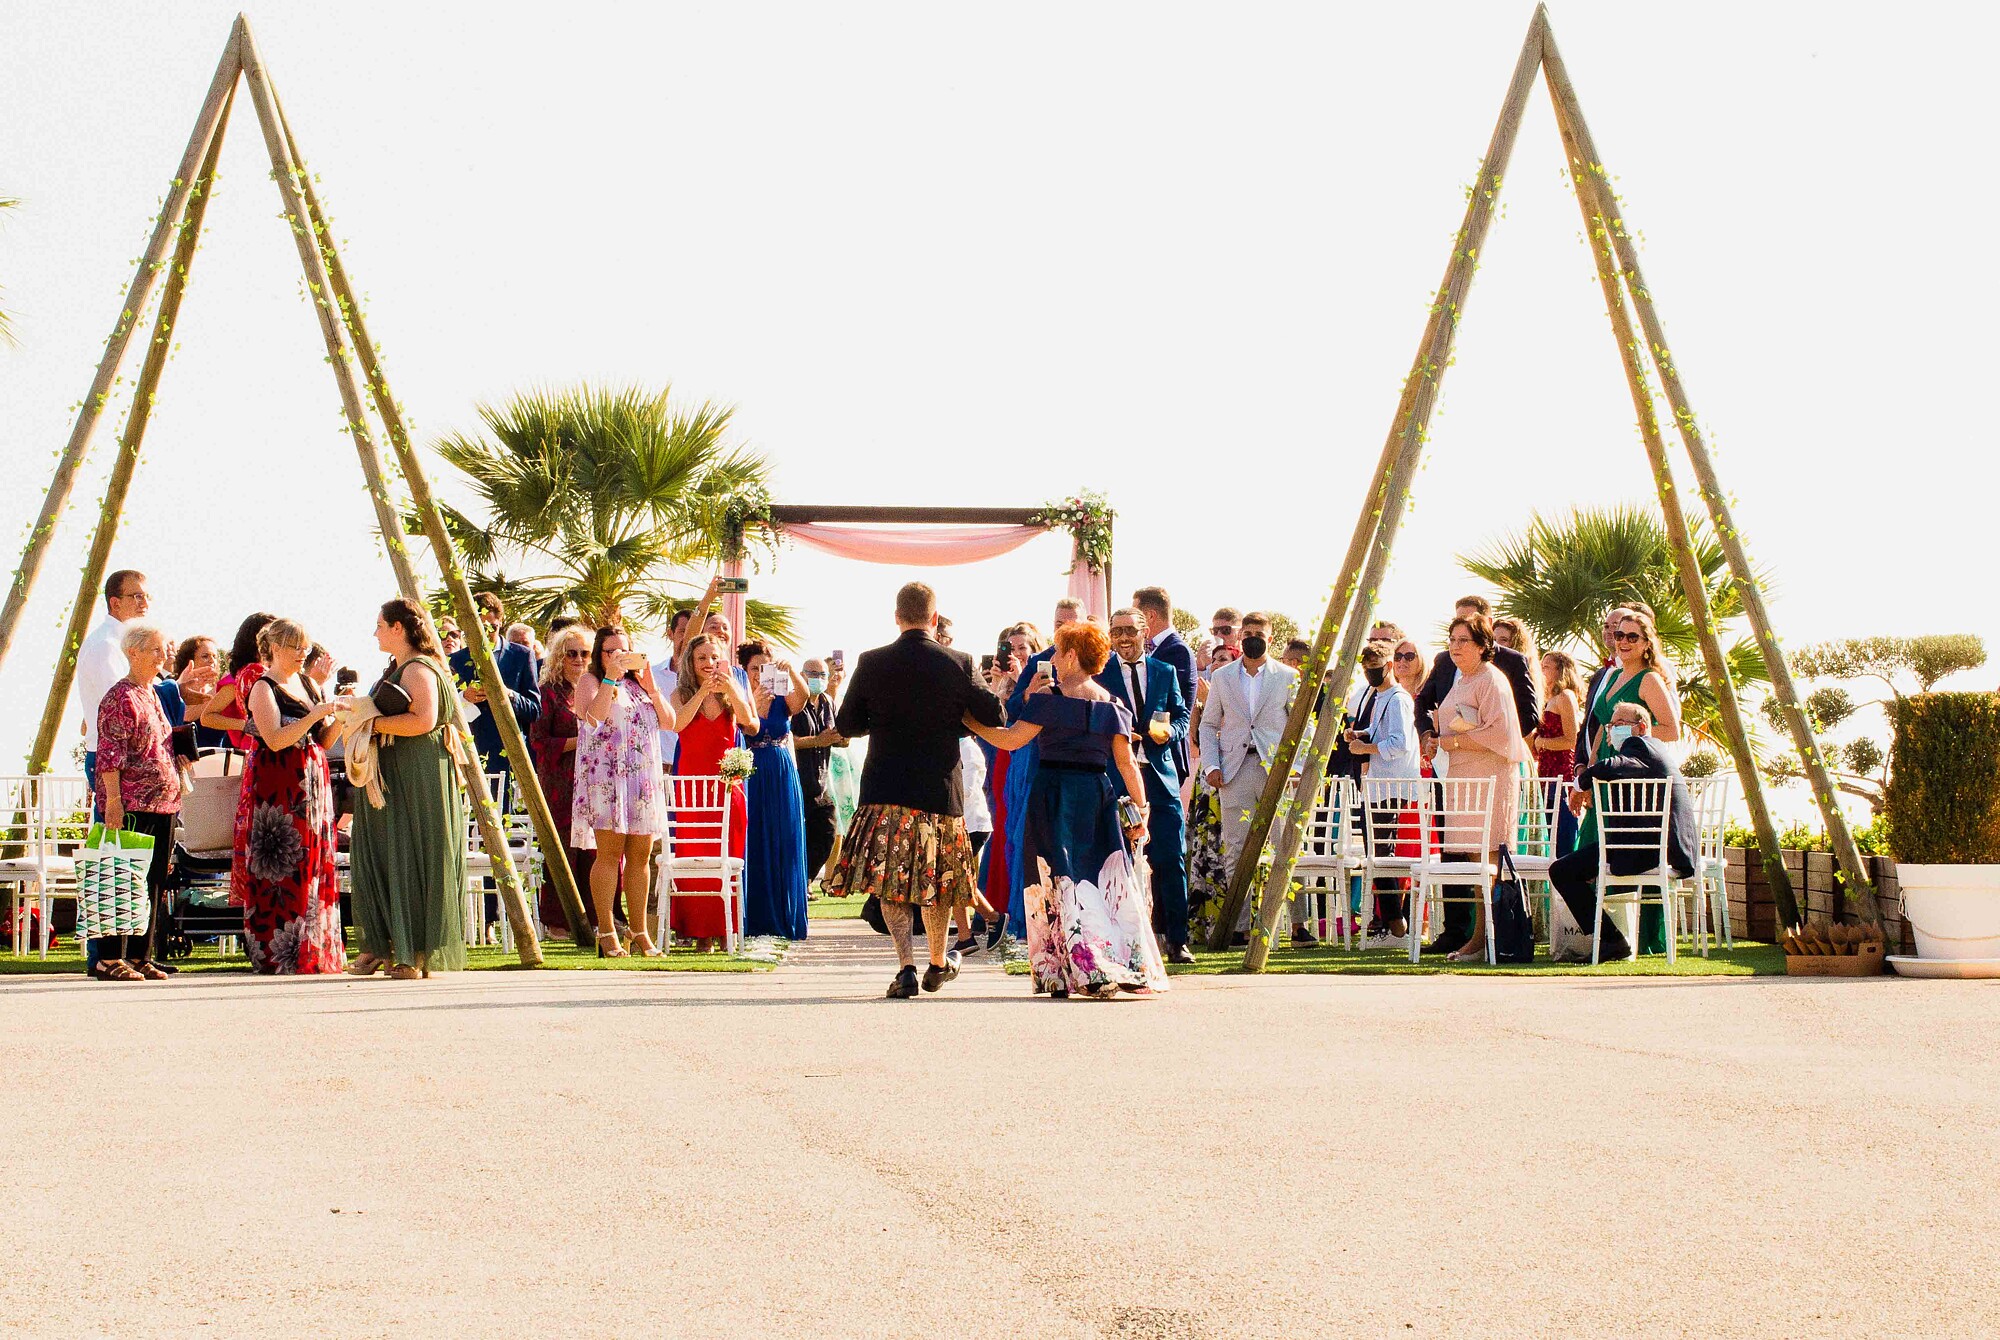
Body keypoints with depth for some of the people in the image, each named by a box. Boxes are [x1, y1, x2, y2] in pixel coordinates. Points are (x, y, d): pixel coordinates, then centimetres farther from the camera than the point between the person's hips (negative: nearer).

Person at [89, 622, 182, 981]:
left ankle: (139, 956, 13)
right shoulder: (120, 697, -8)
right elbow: (110, 753, -14)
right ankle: (109, 959, -7)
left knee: (154, 882, 8)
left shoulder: (152, 695, 19)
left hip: (162, 803, 9)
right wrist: (113, 799, -20)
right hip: (131, 804, -9)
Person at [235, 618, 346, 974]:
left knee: (313, 868, 6)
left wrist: (338, 720, -3)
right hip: (278, 788, -7)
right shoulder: (263, 688, -7)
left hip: (312, 784, 7)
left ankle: (312, 951, 10)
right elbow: (275, 740, -19)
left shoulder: (307, 684, 14)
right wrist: (317, 714, -22)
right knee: (283, 869, -7)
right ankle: (279, 953, -4)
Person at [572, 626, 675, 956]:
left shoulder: (638, 682, 21)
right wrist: (611, 677, -16)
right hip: (605, 777, -5)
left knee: (641, 856, 4)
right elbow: (593, 718, -15)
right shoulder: (589, 681, 5)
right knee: (609, 853, -10)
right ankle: (606, 934, -10)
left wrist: (650, 685, 1)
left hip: (644, 777, 5)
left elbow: (669, 721, 12)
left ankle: (641, 932, 8)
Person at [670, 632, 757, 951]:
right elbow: (676, 723, -15)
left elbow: (748, 721, -9)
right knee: (693, 857, -6)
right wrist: (702, 692, -21)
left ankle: (725, 929, 4)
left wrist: (731, 691, -20)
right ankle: (699, 931, -4)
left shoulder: (730, 695, 11)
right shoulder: (682, 694, 6)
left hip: (727, 781, 2)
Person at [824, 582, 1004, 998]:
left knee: (890, 878, 5)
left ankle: (906, 966, -8)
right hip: (940, 789, 1)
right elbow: (994, 717, -1)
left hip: (885, 790, 0)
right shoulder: (958, 664, -7)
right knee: (939, 877, 17)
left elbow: (846, 724, 1)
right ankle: (938, 963, 30)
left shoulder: (871, 663, -5)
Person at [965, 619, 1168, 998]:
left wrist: (972, 723, 3)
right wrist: (1139, 810, 4)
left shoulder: (1049, 698, -6)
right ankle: (1128, 965, 7)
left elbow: (1011, 739, -9)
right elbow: (1126, 761, 4)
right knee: (1106, 879, 9)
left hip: (1055, 795, -4)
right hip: (1098, 793, 4)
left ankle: (1086, 970, -8)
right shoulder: (1112, 704, 7)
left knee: (1062, 882, -2)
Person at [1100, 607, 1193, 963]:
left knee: (1171, 859, -3)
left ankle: (1177, 940, 1)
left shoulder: (1165, 672, 13)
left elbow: (1182, 716, 12)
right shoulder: (1099, 674, 5)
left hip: (1161, 776, 2)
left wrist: (1169, 731, -9)